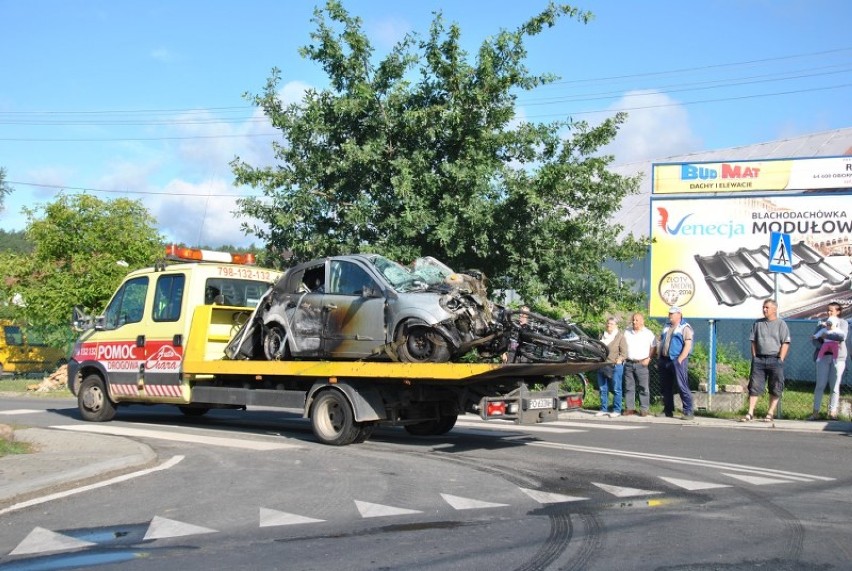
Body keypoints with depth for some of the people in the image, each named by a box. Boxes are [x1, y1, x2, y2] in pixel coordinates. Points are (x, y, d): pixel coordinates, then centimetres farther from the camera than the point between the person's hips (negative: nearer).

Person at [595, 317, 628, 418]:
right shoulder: (603, 336, 18)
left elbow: (624, 352, -5)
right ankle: (603, 409, 15)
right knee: (603, 389, 8)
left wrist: (619, 360, -17)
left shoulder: (620, 336, 0)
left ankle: (617, 410, 2)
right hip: (602, 366, 6)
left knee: (616, 389, -2)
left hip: (615, 366, -6)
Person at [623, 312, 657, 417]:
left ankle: (644, 409, 0)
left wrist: (648, 358, -5)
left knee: (643, 387, -4)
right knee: (629, 387, 5)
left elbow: (653, 347, 5)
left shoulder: (648, 333, 2)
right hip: (628, 363, 4)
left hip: (641, 364, -4)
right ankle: (629, 408, 10)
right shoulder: (627, 333, 12)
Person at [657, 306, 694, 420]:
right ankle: (668, 410, 18)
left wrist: (680, 360, -18)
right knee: (665, 387, 10)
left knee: (682, 386, -11)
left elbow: (688, 345, -12)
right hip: (664, 360, 7)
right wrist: (658, 358, 11)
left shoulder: (685, 328, -4)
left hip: (677, 360, -7)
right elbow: (660, 342, 22)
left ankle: (688, 412, -9)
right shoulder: (666, 327, 19)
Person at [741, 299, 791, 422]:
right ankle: (750, 413, -3)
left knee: (775, 389, 1)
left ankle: (770, 414, 8)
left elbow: (785, 343, -3)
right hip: (759, 359, 3)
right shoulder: (758, 323, 13)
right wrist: (754, 357, 4)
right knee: (754, 386, -3)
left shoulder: (781, 324, 2)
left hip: (775, 359, -3)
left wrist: (780, 360, -11)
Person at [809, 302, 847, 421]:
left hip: (838, 356, -1)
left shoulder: (843, 323, 9)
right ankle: (816, 412, -3)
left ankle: (832, 412, 3)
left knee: (835, 386, 0)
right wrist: (823, 346, -11)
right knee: (820, 385, -3)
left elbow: (842, 336, -9)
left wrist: (826, 335, -8)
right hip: (823, 356, 1)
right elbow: (814, 339, 7)